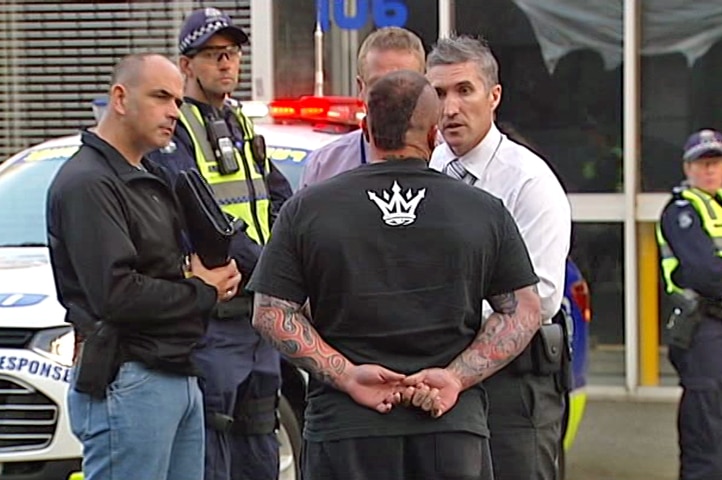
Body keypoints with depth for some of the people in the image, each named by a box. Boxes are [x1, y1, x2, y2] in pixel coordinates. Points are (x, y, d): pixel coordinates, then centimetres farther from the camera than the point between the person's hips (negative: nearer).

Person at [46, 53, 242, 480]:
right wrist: (203, 293, -10)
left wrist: (209, 276, 3)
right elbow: (114, 295, -22)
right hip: (128, 383, -10)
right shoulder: (86, 183, -13)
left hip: (180, 377, 10)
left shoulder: (152, 180, 20)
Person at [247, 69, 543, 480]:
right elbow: (524, 311, 4)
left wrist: (345, 375, -7)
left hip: (343, 428, -1)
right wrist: (458, 378, -4)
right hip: (455, 429, 1)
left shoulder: (306, 210, 4)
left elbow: (271, 313, -1)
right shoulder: (485, 211, 6)